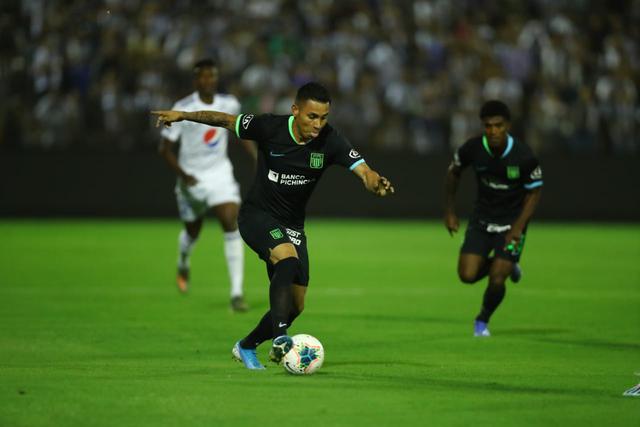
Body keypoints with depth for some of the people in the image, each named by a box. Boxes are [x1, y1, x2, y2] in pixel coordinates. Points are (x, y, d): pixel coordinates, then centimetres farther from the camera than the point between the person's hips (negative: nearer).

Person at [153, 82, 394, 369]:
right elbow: (226, 120, -3)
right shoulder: (269, 128, -19)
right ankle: (280, 337, -39)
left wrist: (375, 182, -48)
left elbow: (363, 170, -26)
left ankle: (246, 347, 27)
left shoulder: (329, 141, -15)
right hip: (257, 215, -4)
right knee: (288, 259, -34)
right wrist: (183, 116, -2)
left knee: (295, 305, 4)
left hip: (292, 225, 4)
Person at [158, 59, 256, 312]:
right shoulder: (183, 109, -16)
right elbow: (165, 148, -11)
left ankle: (237, 293, -20)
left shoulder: (229, 105, -4)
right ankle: (183, 263, 55)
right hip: (193, 178, -1)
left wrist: (255, 155, 4)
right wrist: (183, 175, -23)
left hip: (221, 174, 1)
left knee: (232, 225, -18)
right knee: (192, 231, 17)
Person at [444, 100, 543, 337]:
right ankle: (506, 265, 22)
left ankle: (483, 321, 21)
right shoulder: (472, 149, -16)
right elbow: (453, 172, 5)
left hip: (512, 222, -2)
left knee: (496, 280, -11)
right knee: (467, 275, -11)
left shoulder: (523, 156, -22)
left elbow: (534, 191, -9)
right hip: (481, 219, 3)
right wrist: (449, 211, 5)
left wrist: (519, 226, -18)